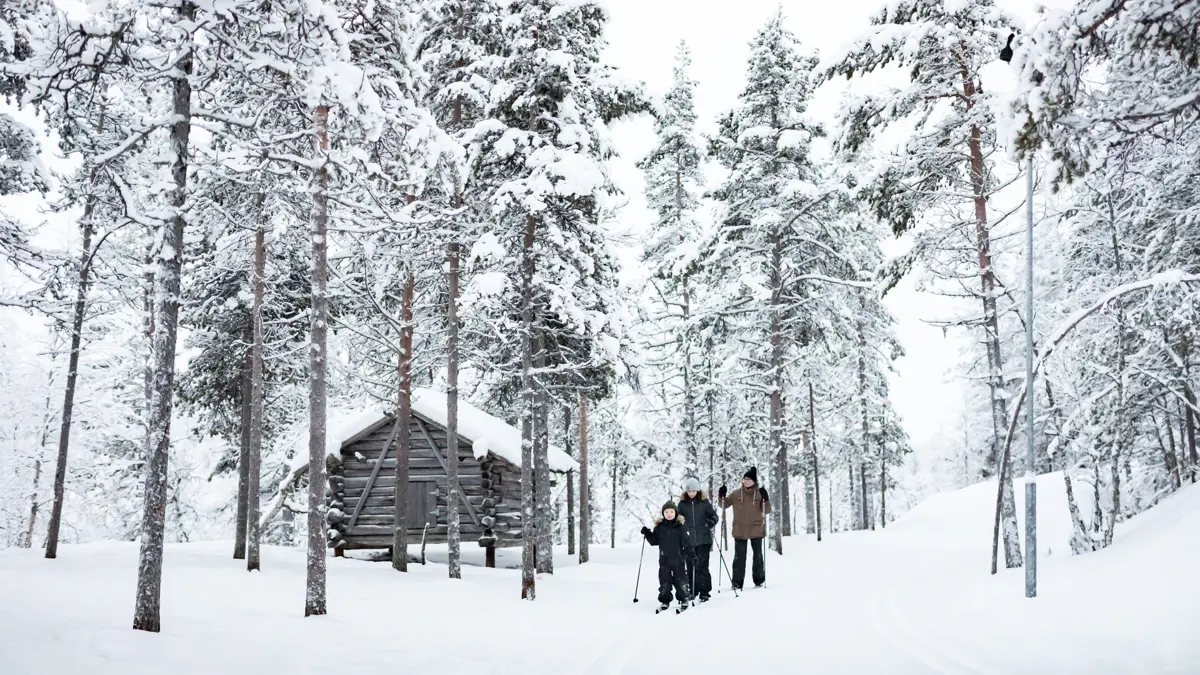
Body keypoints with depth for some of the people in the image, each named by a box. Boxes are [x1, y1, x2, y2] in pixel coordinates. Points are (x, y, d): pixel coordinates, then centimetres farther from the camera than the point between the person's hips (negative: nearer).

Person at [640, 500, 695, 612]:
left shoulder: (679, 526, -2)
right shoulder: (659, 527, 5)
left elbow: (685, 541, -3)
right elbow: (654, 541, 8)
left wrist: (690, 553, -11)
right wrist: (647, 534, -7)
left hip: (678, 558, -2)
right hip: (664, 558, 2)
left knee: (680, 580, 4)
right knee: (664, 581, 5)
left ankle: (683, 599, 17)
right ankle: (665, 601, 15)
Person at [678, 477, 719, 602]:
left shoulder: (704, 502, 0)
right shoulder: (683, 503, 4)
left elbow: (714, 516, 6)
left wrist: (709, 524, -11)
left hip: (703, 539, -2)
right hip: (688, 540, 2)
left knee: (702, 566, -6)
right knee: (690, 567, 6)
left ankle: (704, 592, 2)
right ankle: (692, 591, 19)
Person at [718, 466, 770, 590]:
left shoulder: (759, 493, -1)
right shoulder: (736, 494, 2)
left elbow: (767, 511, -5)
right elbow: (724, 505, 11)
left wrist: (765, 499, -21)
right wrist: (721, 496, -8)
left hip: (756, 530, -1)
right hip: (740, 531, 1)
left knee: (758, 555, 11)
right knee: (739, 557, 2)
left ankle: (759, 580, 23)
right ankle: (737, 582, 5)